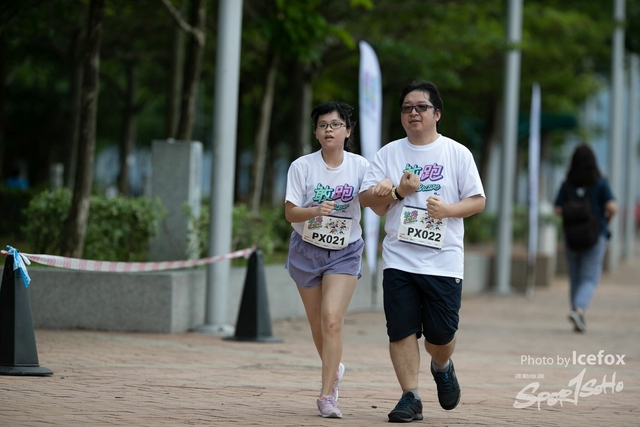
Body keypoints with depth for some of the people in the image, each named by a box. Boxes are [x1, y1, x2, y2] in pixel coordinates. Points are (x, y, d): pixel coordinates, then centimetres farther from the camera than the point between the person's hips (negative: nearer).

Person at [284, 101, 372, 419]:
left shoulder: (360, 166, -6)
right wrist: (316, 211, -31)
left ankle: (327, 395, -15)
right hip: (307, 250, 1)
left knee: (332, 320, -18)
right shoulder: (302, 166, -8)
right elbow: (290, 213, -12)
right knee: (318, 325, 10)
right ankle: (334, 370, 40)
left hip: (344, 252, -1)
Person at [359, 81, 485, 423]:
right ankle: (410, 398, 3)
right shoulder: (389, 153, 9)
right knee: (401, 331, -5)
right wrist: (399, 192, -12)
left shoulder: (457, 153, 4)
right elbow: (366, 198, 5)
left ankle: (442, 368, 33)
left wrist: (448, 209, -16)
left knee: (440, 335, 0)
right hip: (398, 258, 1)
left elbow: (478, 201, 2)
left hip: (443, 261, -1)